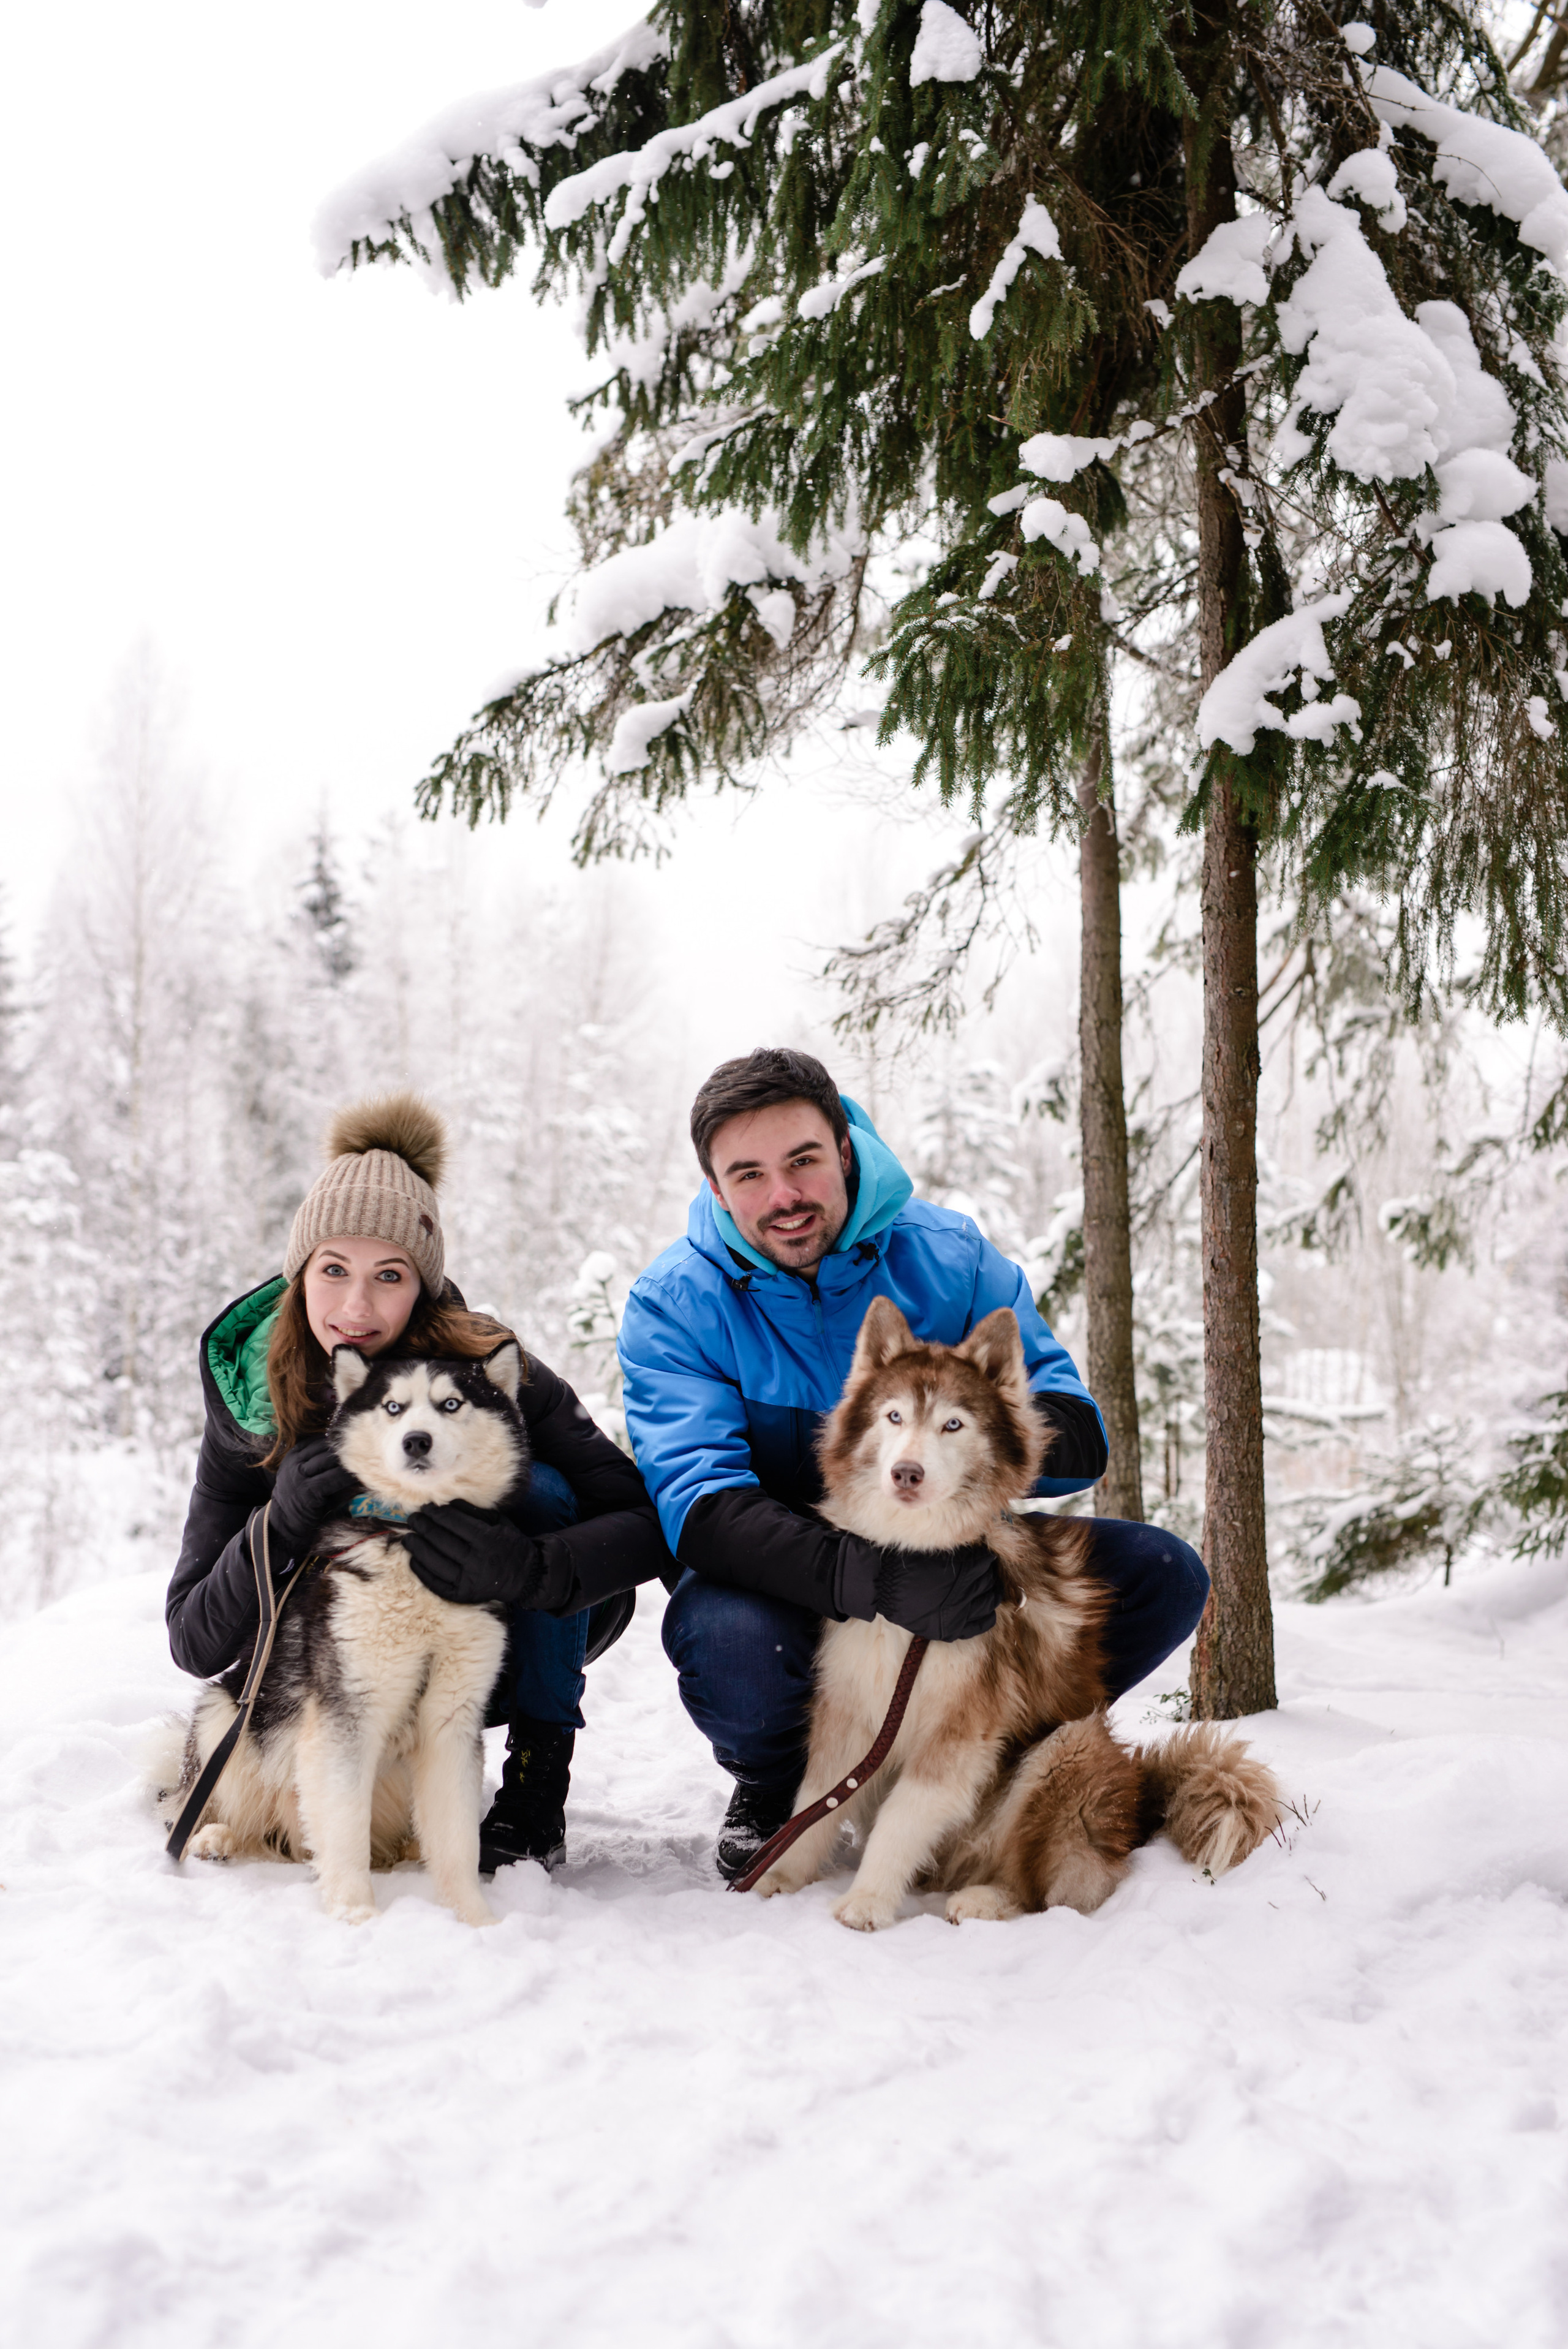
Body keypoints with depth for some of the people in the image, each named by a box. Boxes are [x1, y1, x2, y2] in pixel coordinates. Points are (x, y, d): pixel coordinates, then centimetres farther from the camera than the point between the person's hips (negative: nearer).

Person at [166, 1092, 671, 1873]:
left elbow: (654, 1522, -31)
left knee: (535, 1489, -29)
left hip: (541, 1628, -2)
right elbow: (195, 1645, -20)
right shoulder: (248, 1405, -19)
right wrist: (282, 1523, -38)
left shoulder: (490, 1368, -26)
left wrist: (528, 1568, -50)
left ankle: (538, 1792, -22)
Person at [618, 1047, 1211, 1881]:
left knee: (1164, 1574, -15)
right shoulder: (674, 1303, -13)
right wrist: (871, 1578, -43)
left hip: (948, 1555, 3)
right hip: (785, 1584, -2)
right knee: (724, 1636, -38)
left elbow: (1079, 1438, -10)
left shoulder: (948, 1254, -7)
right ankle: (771, 1785, 1)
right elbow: (700, 1504, -26)